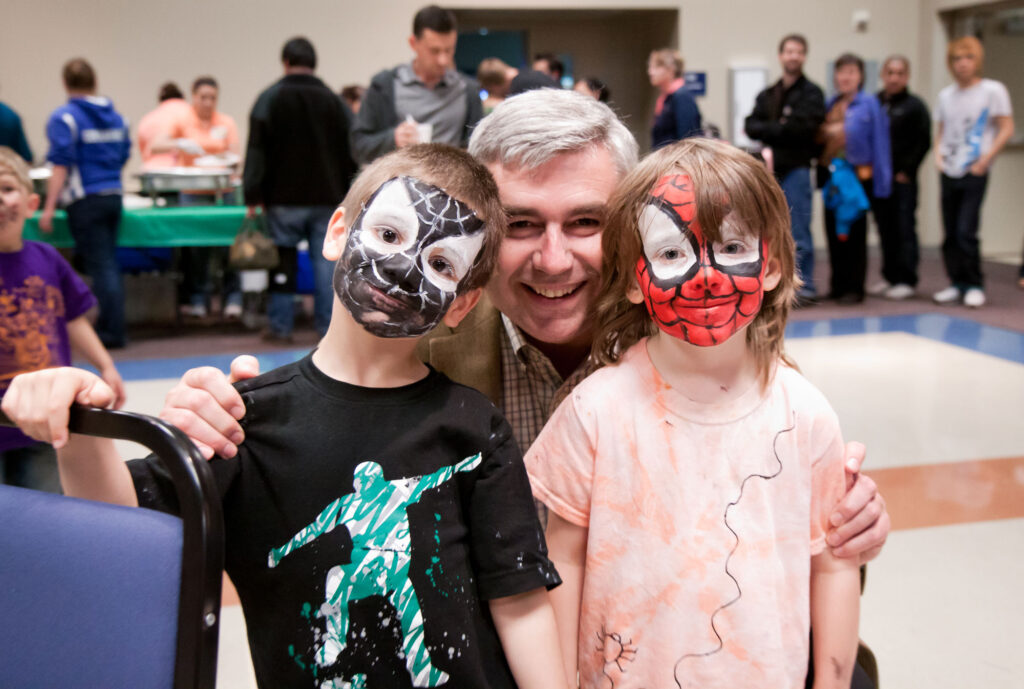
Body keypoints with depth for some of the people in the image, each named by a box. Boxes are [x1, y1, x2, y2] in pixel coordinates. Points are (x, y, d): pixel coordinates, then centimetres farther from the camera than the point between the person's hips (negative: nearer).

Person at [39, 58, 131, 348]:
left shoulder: (64, 118, -10)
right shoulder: (116, 117, 10)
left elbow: (61, 166, -15)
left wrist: (50, 207, -13)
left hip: (85, 201, -6)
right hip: (114, 195, 6)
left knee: (100, 265, -4)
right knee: (108, 262, 14)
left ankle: (112, 332, -1)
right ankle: (111, 324, 20)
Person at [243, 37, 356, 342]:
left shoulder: (270, 99, -3)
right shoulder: (333, 100, 5)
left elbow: (257, 151, -6)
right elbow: (348, 152, 9)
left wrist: (252, 197, -4)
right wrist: (343, 193, 16)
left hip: (284, 197, -2)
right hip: (326, 197, 2)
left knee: (283, 261, 4)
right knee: (326, 260, 4)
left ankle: (280, 326, 9)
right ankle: (328, 325, 5)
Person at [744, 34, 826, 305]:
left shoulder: (811, 93, -1)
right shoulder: (767, 95, 15)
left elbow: (804, 127, -15)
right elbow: (751, 126, 2)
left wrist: (768, 129, -7)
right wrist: (781, 129, -14)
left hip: (796, 168, -5)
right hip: (771, 169, 5)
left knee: (798, 233, -6)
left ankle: (805, 287, 0)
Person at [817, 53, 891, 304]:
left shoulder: (869, 104, -4)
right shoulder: (830, 104, 12)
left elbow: (879, 141, -6)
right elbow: (819, 136, 18)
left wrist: (881, 178, -9)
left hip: (858, 175, -5)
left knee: (854, 233, -1)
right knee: (833, 230, 8)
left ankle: (855, 288, 5)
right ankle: (838, 285, 17)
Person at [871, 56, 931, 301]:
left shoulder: (914, 106, -1)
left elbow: (923, 142, -5)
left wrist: (906, 171, -10)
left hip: (902, 179, -4)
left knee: (904, 228, -3)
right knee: (885, 228, 9)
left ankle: (906, 281, 0)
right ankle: (890, 277, 18)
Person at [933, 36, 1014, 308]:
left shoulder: (992, 90, -3)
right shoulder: (946, 95, 12)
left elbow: (1006, 128, -4)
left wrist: (986, 158, -12)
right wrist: (938, 152, 3)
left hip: (974, 173, -5)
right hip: (948, 173, 5)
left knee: (966, 232, -11)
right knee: (950, 233, 6)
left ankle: (975, 285, 1)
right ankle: (957, 283, 16)